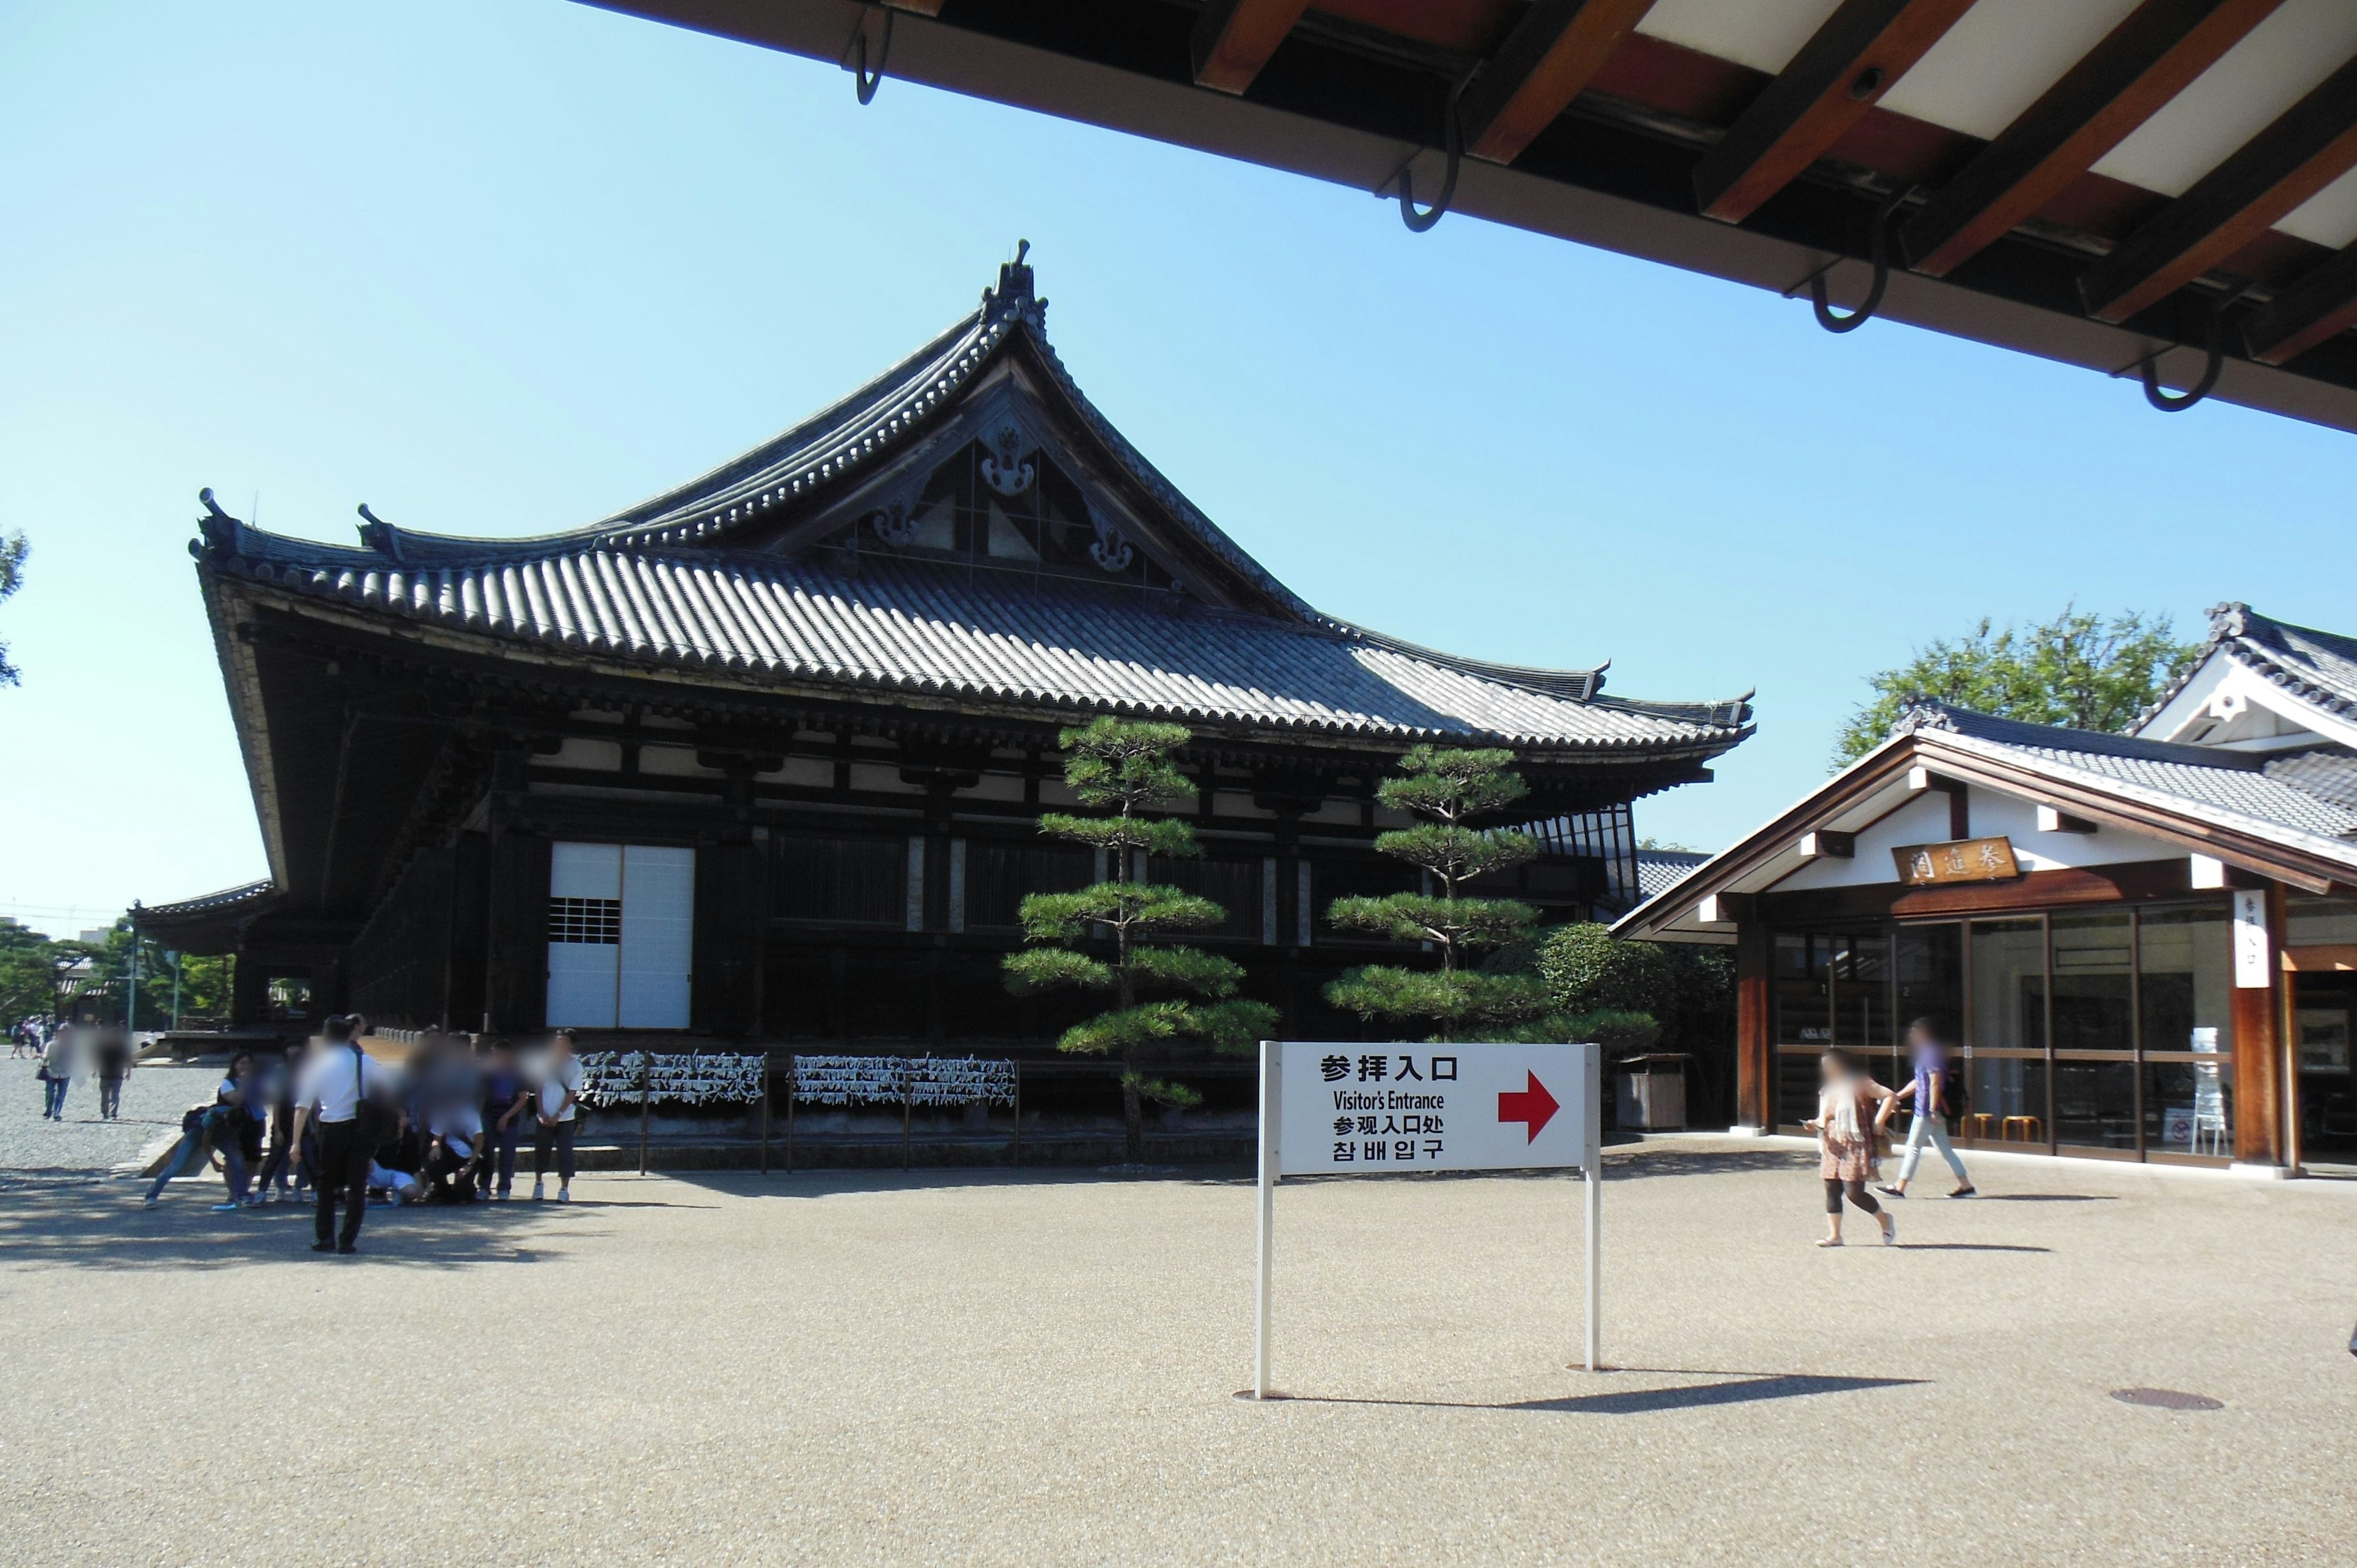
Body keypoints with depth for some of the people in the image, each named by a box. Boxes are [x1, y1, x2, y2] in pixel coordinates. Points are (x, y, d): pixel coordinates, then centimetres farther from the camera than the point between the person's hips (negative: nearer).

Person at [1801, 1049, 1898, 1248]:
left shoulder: (1859, 1084, -6)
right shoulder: (1827, 1090, 17)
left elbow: (1890, 1096, -13)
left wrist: (1878, 1124, -15)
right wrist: (1815, 1124, 3)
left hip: (1856, 1148, -7)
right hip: (1833, 1149, 7)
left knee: (1854, 1191, -10)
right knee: (1832, 1190, 2)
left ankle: (1885, 1220, 15)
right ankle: (1834, 1235, 6)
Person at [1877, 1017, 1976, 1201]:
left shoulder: (1931, 1054, -15)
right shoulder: (1925, 1054, 16)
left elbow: (1935, 1083, -20)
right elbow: (1919, 1082, 25)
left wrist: (1933, 1110, -22)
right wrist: (1898, 1096, 25)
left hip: (1927, 1110, -10)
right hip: (1929, 1109, 10)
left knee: (1913, 1147, -3)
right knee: (1944, 1148, 11)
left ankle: (1899, 1188, 2)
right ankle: (1965, 1185, 13)